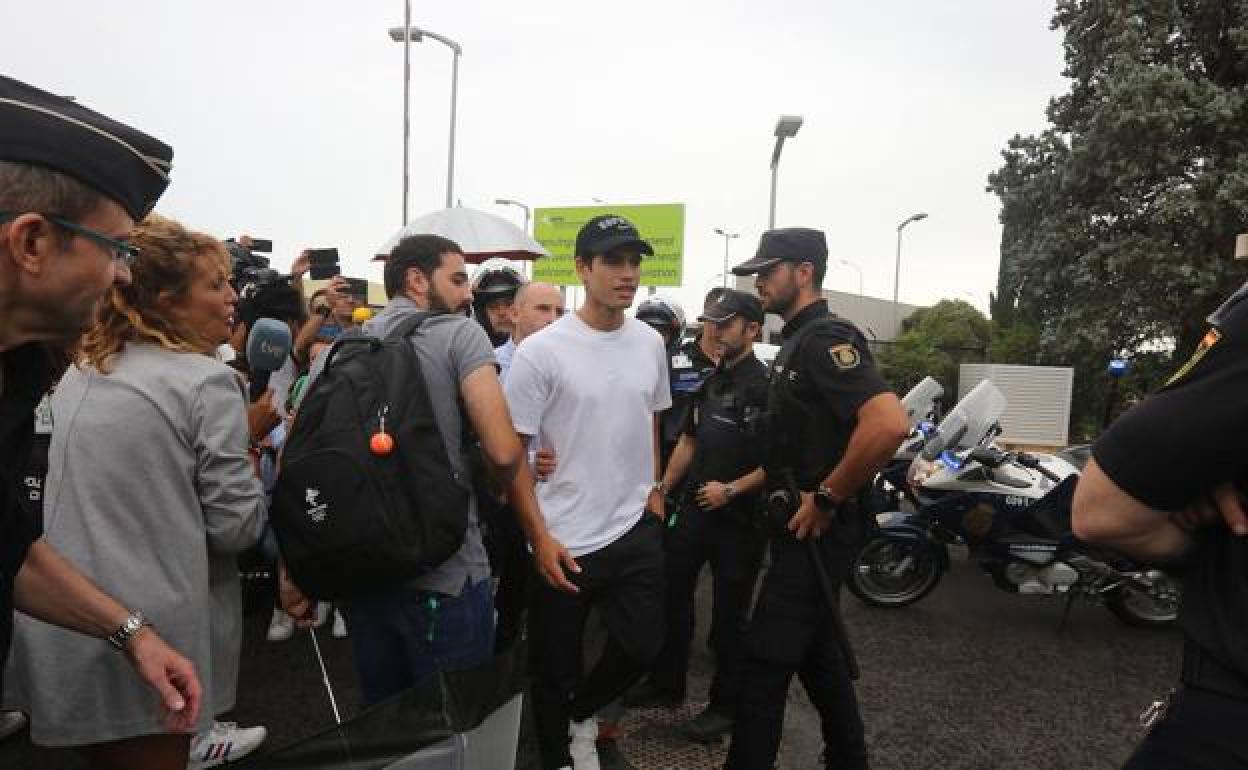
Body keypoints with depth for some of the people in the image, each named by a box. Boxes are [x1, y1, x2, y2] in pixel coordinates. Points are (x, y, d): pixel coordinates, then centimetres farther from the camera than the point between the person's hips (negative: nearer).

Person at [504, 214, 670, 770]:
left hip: (636, 529, 5)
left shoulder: (650, 343, 4)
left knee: (642, 646, 11)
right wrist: (539, 539, -14)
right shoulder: (540, 351, -13)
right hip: (563, 541, -4)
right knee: (557, 669, 12)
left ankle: (581, 715, 41)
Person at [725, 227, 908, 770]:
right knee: (818, 652, 20)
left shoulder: (825, 337, -17)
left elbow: (889, 423, -32)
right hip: (803, 526, 10)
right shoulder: (798, 341, 14)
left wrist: (826, 498, -24)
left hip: (811, 529, -10)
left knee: (765, 661, -2)